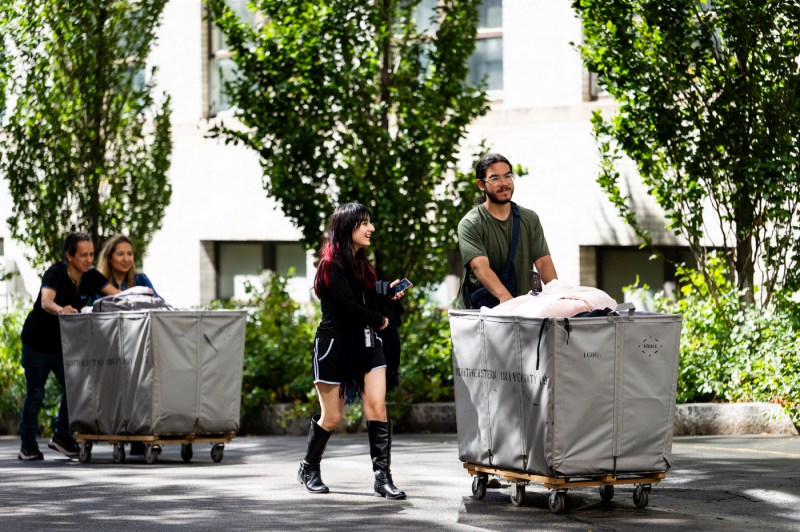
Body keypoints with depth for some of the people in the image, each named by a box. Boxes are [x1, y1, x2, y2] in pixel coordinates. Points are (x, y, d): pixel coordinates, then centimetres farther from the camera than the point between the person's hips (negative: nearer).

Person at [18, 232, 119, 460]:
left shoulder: (91, 277, -8)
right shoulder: (55, 273, -25)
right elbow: (46, 301, -42)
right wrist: (60, 310, -64)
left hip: (63, 343, 5)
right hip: (37, 342, -5)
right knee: (35, 395, 1)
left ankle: (62, 437, 17)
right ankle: (28, 446, 12)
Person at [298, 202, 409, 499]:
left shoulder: (360, 262, 13)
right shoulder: (333, 263, -12)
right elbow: (346, 305, -18)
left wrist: (388, 292, -1)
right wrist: (378, 320, -5)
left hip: (366, 343, 6)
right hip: (335, 344, -6)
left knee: (377, 407, -9)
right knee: (331, 417, 2)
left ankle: (383, 477, -11)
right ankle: (309, 469, 26)